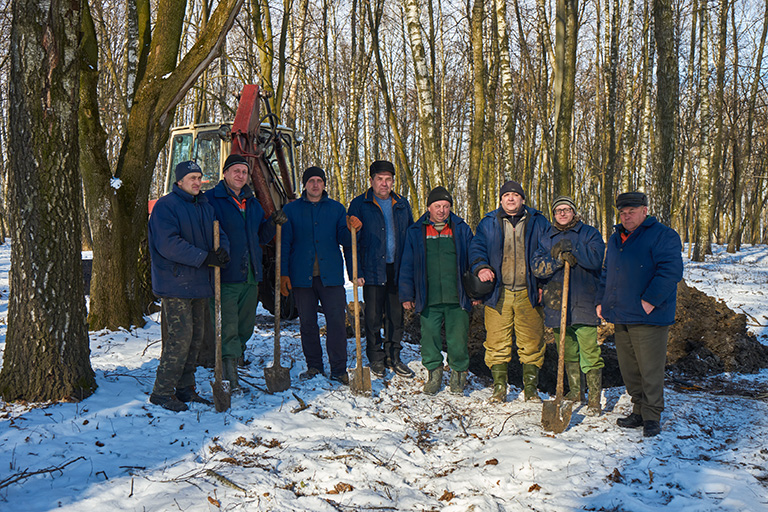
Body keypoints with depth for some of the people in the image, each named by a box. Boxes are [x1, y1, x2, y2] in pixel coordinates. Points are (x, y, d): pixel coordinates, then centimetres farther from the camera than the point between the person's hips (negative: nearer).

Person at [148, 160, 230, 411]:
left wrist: (223, 251, -10)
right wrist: (205, 257, -23)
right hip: (175, 284, -8)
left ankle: (185, 388, 22)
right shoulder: (165, 206, -9)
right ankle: (161, 392, 0)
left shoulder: (205, 206, 16)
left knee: (195, 337, 11)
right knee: (180, 337, -11)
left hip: (200, 283, 8)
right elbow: (168, 244, -20)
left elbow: (219, 233, 14)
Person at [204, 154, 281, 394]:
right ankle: (230, 377, -1)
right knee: (228, 328, -6)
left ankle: (232, 360, 31)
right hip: (225, 276, -7)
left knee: (245, 326, 14)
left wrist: (273, 223, 4)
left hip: (250, 277, 7)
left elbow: (261, 236, 21)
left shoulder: (252, 203, 18)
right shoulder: (211, 199, -3)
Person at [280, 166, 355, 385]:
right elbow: (284, 243, 7)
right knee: (307, 323, 7)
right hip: (302, 276, 0)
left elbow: (344, 240, 7)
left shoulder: (337, 209, 12)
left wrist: (351, 230, -16)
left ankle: (339, 369, 2)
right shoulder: (291, 209, 10)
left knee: (337, 321, -6)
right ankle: (314, 365, 21)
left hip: (331, 275, 0)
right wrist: (284, 273, 0)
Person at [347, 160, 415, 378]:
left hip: (397, 270, 3)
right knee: (373, 316, 2)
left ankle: (393, 357, 22)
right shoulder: (359, 205, 0)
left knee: (396, 315, 9)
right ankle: (376, 359, 17)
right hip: (373, 270, -3)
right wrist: (355, 272, -10)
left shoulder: (402, 205, 11)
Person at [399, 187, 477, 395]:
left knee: (458, 340, 2)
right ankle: (434, 373, 25)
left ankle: (459, 374, 22)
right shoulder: (415, 232, 8)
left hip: (457, 299, 0)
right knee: (430, 337, 6)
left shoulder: (461, 229, 8)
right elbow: (407, 266, 9)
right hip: (429, 300, 1)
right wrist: (406, 295, 5)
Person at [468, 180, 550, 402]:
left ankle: (530, 388, 15)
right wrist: (481, 267, -13)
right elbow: (476, 247, 8)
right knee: (497, 342, -1)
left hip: (529, 294, 0)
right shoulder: (488, 223, 11)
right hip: (498, 294, 0)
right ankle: (499, 387, 11)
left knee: (531, 343, 3)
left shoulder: (538, 223, 10)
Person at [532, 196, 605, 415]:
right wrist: (558, 260, -14)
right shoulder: (546, 239, 14)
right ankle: (574, 390, 27)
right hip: (556, 305, 4)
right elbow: (537, 267, 0)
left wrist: (572, 247, -18)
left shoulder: (589, 234, 6)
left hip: (583, 304, -3)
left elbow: (595, 259, -11)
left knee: (589, 352, -7)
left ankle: (595, 397, 1)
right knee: (567, 352, 13)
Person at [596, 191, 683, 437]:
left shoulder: (663, 236, -5)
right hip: (621, 317, 7)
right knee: (628, 368, 12)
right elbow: (606, 273, 27)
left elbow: (670, 271, -15)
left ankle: (652, 417, 11)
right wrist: (601, 300, 17)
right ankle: (639, 412, 24)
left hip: (648, 317, -7)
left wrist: (650, 300, -20)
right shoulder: (615, 238, 18)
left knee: (650, 369, -2)